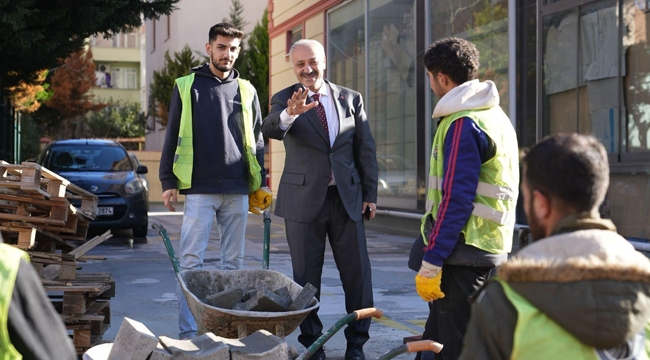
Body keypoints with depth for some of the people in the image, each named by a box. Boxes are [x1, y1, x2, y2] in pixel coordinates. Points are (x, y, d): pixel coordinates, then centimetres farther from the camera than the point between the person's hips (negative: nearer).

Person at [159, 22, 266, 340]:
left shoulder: (246, 90, 13)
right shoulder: (187, 87, 7)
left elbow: (257, 139, 17)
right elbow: (172, 137, 6)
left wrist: (261, 181, 10)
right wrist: (168, 181, 0)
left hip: (238, 190, 3)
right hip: (199, 189, -2)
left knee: (233, 261, 6)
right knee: (191, 260, -6)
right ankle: (188, 332, -4)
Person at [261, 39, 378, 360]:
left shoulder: (351, 99, 7)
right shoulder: (284, 100, 0)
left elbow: (366, 149, 8)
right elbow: (270, 129, -21)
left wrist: (370, 194, 4)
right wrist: (289, 114, -43)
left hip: (347, 197, 2)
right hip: (303, 198, -2)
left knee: (357, 273, 3)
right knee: (306, 276, 5)